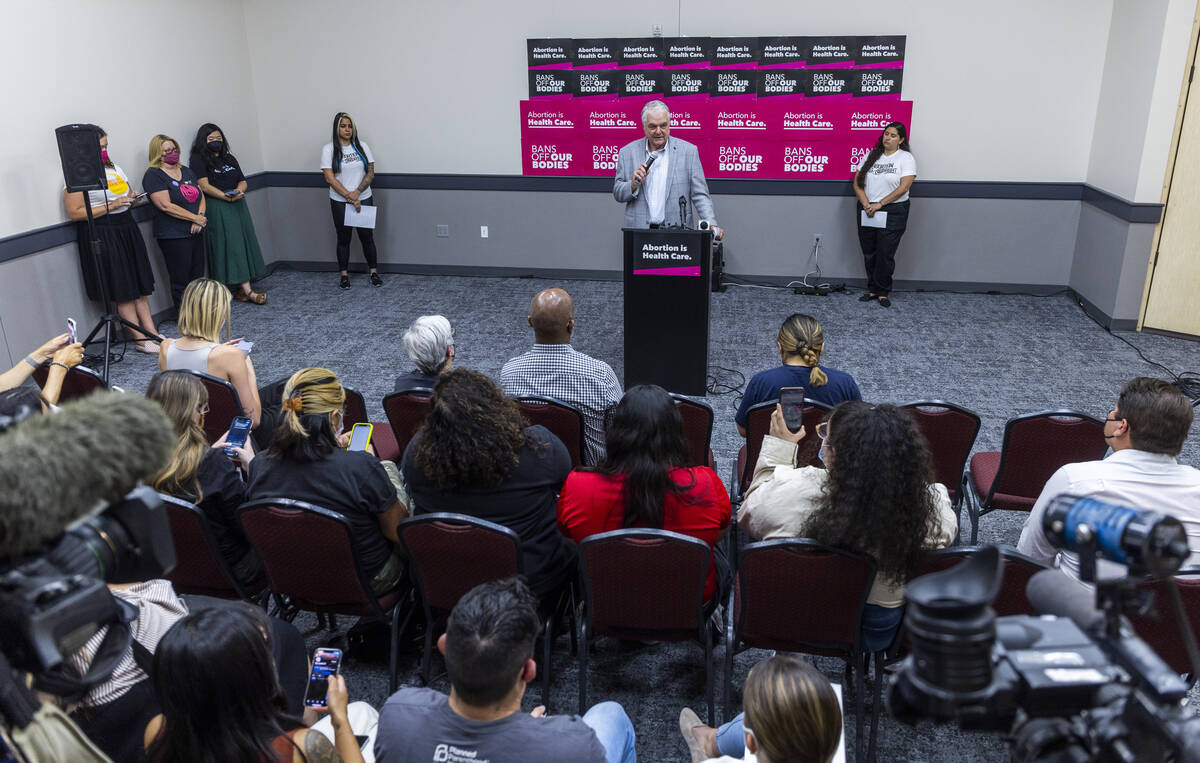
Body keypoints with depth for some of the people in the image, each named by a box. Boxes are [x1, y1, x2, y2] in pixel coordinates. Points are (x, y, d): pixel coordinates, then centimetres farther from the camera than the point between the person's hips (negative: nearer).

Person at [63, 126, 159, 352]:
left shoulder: (114, 167, 14)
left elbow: (129, 193, 27)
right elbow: (75, 213, -15)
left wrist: (132, 199, 3)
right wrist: (110, 206, -19)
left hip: (127, 228, 8)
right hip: (101, 234, -8)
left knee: (140, 285, 7)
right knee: (122, 291, -3)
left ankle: (152, 332, 11)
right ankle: (141, 340, 1)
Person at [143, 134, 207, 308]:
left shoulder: (186, 171, 15)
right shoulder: (153, 175, -7)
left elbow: (200, 195, 14)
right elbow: (166, 206, -17)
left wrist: (201, 216, -6)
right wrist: (195, 218, -15)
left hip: (195, 233, 7)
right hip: (173, 236, -7)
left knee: (198, 279, 10)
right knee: (181, 283, -1)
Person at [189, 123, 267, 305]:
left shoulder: (229, 158, 20)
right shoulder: (198, 160, 0)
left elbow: (242, 181, 15)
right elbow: (204, 186, -11)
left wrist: (239, 191, -8)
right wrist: (226, 196, -21)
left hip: (238, 206, 7)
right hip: (217, 210, -7)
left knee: (243, 244, 1)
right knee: (231, 246, -10)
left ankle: (239, 289, 4)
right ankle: (247, 290, -15)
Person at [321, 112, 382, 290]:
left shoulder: (362, 146, 3)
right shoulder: (329, 149, -4)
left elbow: (371, 173, 0)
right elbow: (330, 178, -10)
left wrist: (357, 192, -15)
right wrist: (349, 198, -16)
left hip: (364, 199, 2)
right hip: (340, 202, -1)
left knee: (367, 236, 2)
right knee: (343, 238, 6)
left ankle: (374, 272, 12)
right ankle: (344, 275, 15)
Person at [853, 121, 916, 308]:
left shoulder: (906, 158, -2)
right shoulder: (871, 155, 9)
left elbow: (903, 187, -12)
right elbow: (857, 182, 5)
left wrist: (879, 204, -16)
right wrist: (866, 204, -10)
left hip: (893, 212, -4)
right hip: (866, 212, 4)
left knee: (885, 254, -4)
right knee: (869, 253, 7)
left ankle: (883, 292, 8)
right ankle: (872, 289, 18)